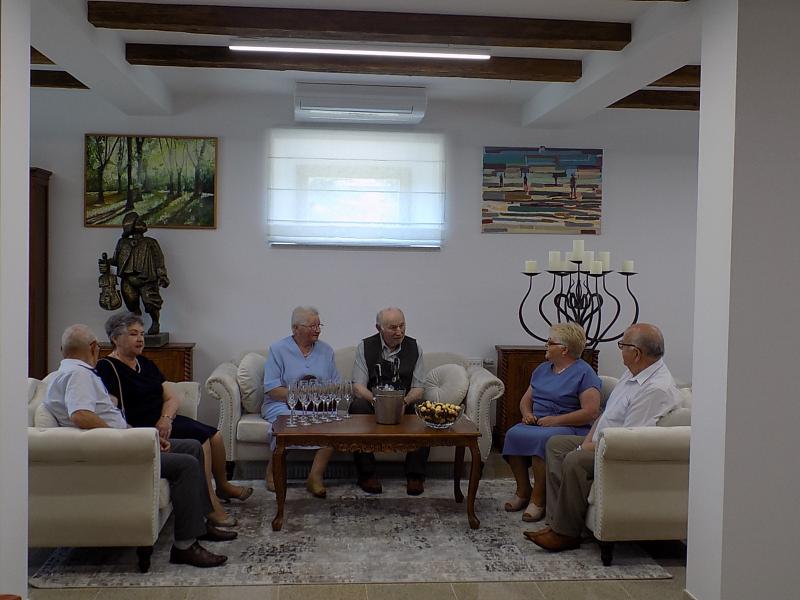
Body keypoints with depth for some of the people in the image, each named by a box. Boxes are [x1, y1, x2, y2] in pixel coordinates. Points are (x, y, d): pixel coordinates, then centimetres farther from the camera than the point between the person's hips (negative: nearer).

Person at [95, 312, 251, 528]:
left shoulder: (146, 364, 17)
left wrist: (166, 419, -11)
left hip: (164, 421, 8)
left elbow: (172, 398, 10)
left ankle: (222, 486, 16)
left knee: (214, 435, -8)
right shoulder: (107, 368, -7)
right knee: (200, 438, -23)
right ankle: (211, 505, -22)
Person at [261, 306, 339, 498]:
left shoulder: (326, 351, 15)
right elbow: (272, 389, -7)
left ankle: (315, 476, -26)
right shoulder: (278, 349, 2)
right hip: (282, 404, -3)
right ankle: (273, 468, -12)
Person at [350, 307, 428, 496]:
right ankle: (367, 474, -24)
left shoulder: (414, 348, 4)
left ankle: (415, 475, -17)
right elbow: (358, 387, -8)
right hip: (372, 405, -1)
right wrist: (376, 400, -28)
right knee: (357, 407, -33)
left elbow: (418, 389, 1)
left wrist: (405, 401, -22)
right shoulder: (365, 347, 0)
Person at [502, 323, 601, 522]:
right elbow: (526, 399, 23)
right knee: (513, 434, -24)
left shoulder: (584, 373, -5)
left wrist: (555, 420, -18)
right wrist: (527, 413, 0)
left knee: (541, 438, -36)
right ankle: (523, 490, -9)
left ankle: (538, 498, -21)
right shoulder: (542, 369, 19)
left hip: (569, 428, -6)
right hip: (536, 424, 6)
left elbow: (591, 412, -14)